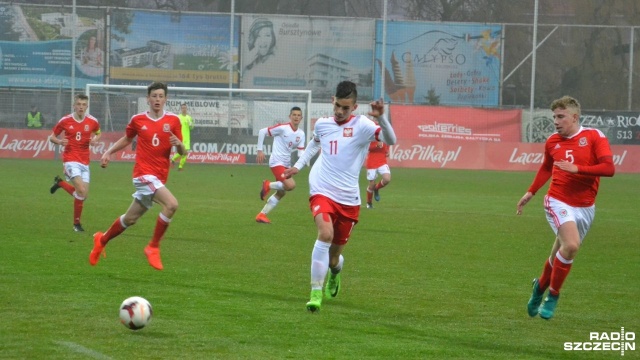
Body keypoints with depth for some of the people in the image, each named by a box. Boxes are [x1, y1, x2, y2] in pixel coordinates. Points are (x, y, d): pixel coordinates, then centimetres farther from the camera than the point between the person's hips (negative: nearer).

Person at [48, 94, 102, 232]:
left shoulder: (92, 121, 1)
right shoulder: (65, 121, -4)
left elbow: (98, 133, 20)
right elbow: (52, 137, 7)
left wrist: (95, 139, -4)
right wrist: (59, 141, -16)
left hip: (85, 162, 4)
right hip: (70, 159, -4)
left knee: (83, 195, 4)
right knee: (81, 191, -20)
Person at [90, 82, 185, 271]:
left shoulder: (173, 120, 2)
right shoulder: (138, 120, 1)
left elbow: (182, 152, 3)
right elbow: (127, 139, 20)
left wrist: (179, 144, -19)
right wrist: (109, 152, 11)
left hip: (159, 177, 3)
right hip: (144, 172, -3)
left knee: (130, 218, 14)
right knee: (171, 204, -25)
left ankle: (102, 240, 40)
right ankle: (153, 247, -11)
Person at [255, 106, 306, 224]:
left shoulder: (301, 134, 6)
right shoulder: (282, 128, -13)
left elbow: (301, 152, 5)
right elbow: (262, 132, -8)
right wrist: (260, 150, -10)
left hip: (286, 164, 8)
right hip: (277, 162, -8)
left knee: (281, 193, 11)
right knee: (291, 185, -24)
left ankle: (262, 215, 20)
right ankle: (268, 185, 1)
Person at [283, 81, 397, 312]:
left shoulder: (362, 126, -7)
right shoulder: (322, 124, 6)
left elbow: (390, 140, -23)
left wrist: (381, 118, -37)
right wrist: (298, 166, 23)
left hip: (348, 199, -1)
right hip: (322, 191, 1)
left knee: (334, 256, 9)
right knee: (325, 234, -28)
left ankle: (334, 271, 50)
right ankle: (315, 293, -22)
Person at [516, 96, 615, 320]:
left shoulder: (594, 137, -6)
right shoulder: (552, 142, 4)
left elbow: (609, 168, -16)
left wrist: (576, 168, -24)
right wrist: (531, 192, 18)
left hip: (585, 207, 1)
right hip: (558, 202, -1)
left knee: (561, 254, 9)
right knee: (571, 245, -25)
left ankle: (541, 287, 39)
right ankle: (552, 295, -8)